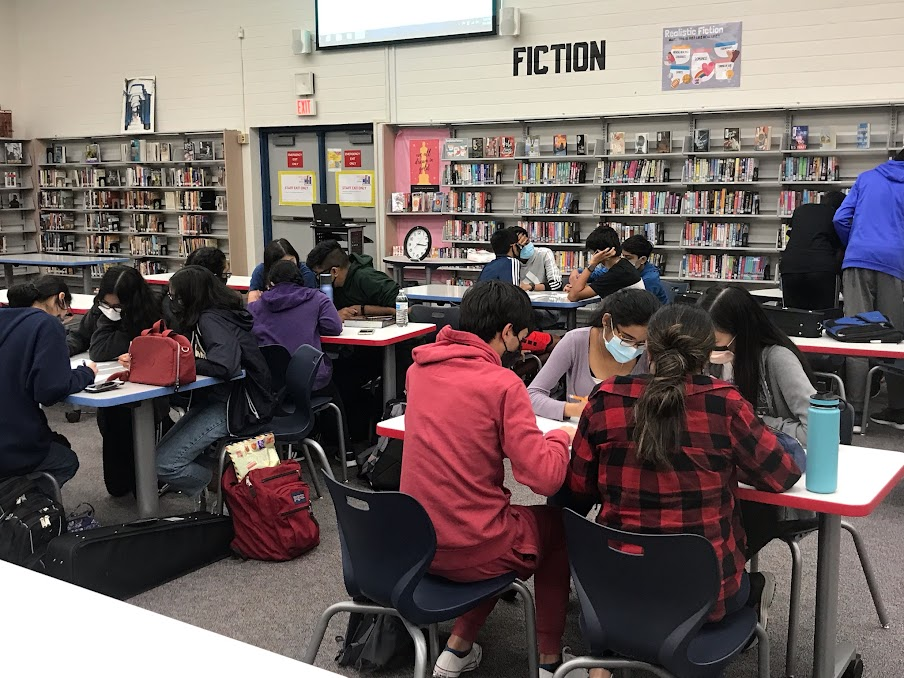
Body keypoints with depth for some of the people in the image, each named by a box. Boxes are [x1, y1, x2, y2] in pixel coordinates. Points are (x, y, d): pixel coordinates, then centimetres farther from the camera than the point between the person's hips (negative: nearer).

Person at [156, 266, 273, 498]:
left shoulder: (211, 320, -18)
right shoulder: (206, 317, 10)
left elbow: (224, 366, -33)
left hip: (235, 406, -10)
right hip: (214, 399, 10)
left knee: (164, 464, -14)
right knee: (160, 452, 9)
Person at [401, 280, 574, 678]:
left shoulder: (420, 368, 2)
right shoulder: (502, 383, -18)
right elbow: (545, 478, -20)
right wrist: (561, 436, -1)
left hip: (415, 544, 6)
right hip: (472, 550, -6)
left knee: (507, 516, 32)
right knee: (556, 523, 23)